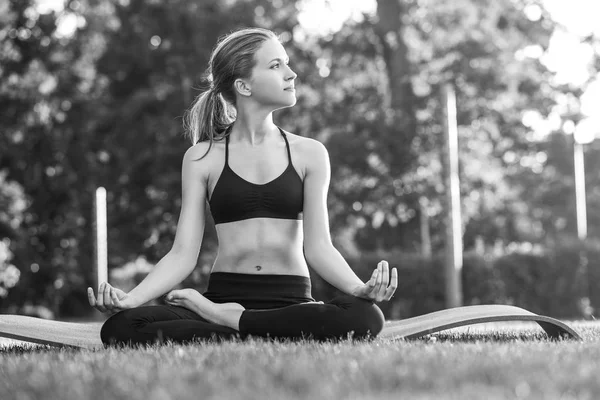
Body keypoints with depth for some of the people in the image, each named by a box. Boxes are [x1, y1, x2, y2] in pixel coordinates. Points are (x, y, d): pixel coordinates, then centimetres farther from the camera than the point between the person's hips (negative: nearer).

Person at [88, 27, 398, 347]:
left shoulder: (308, 153, 9)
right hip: (223, 293, 0)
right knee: (120, 327, -29)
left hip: (290, 302, 1)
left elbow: (318, 246, 1)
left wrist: (360, 288, -20)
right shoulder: (202, 158, 8)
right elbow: (183, 254, 2)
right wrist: (130, 298, -16)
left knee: (365, 317, -34)